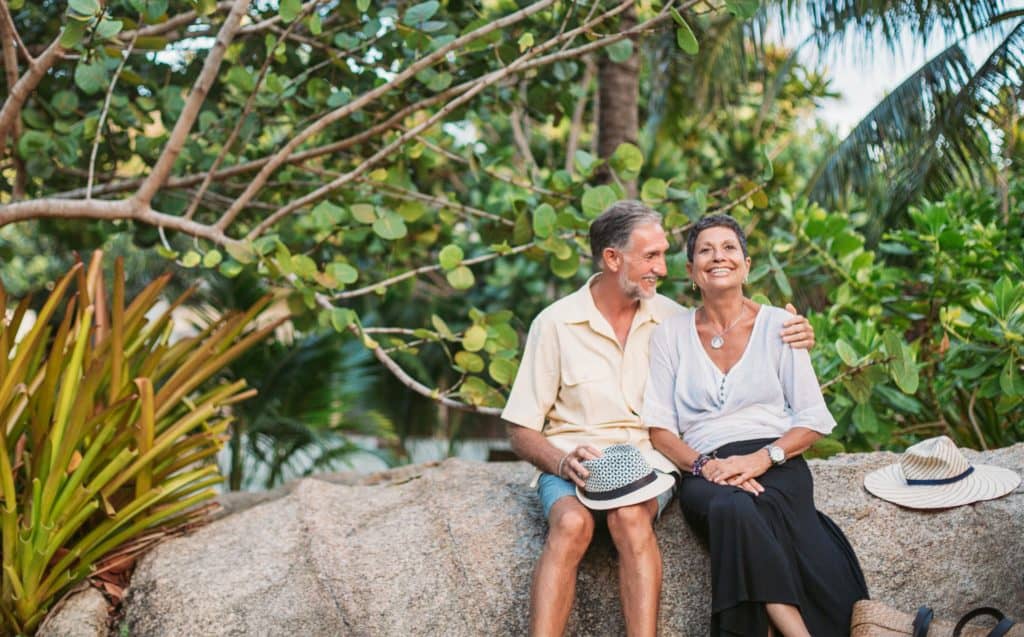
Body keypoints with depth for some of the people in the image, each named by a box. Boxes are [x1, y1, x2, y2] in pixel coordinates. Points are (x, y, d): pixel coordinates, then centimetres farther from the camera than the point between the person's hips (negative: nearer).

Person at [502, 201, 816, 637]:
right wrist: (563, 462, -19)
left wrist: (792, 339, -6)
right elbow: (521, 433, 2)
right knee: (572, 524, -35)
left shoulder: (670, 317, 7)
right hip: (572, 464, -1)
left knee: (630, 517, -34)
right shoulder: (555, 323, 0)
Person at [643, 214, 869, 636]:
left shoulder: (778, 325, 10)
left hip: (776, 466, 0)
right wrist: (705, 464, -12)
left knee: (756, 510, -36)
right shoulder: (671, 333, 12)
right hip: (705, 471, 0)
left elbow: (813, 420, 7)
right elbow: (660, 429, 7)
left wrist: (762, 458, -11)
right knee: (732, 508, -36)